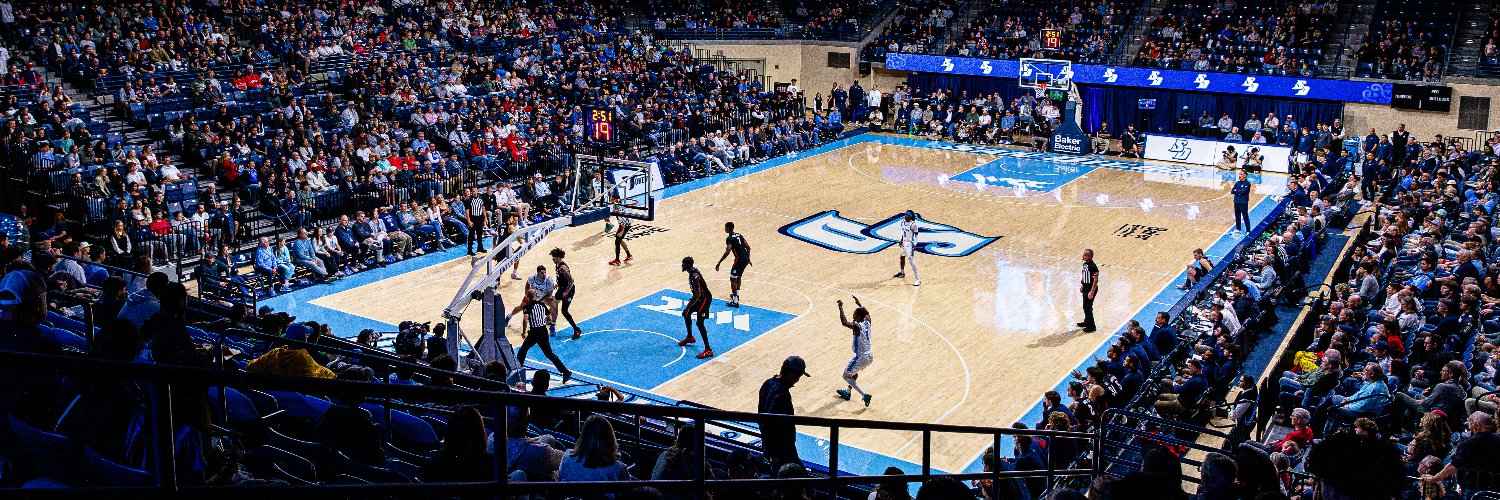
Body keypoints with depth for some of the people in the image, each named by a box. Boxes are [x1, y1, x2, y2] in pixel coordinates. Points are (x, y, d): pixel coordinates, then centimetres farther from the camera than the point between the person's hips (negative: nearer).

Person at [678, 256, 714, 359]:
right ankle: (690, 338, 44)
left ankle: (708, 350, -12)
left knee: (699, 323, -14)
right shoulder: (692, 271, 2)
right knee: (687, 314, 22)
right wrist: (692, 299, 30)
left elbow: (698, 295, -33)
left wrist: (687, 308, -32)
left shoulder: (694, 276, -28)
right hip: (700, 297, 11)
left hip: (705, 298, -11)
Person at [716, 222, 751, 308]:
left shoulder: (729, 239, -10)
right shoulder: (739, 235, 14)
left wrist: (719, 263, -22)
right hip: (746, 258, 8)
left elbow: (727, 252, -24)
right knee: (738, 276, 29)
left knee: (733, 279, 0)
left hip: (740, 259, -8)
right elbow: (748, 247, 15)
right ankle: (736, 295, 42)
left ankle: (735, 302, -2)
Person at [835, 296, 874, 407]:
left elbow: (844, 322, -37)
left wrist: (841, 307, -29)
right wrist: (859, 304, 28)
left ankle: (864, 395, -6)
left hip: (861, 357, -8)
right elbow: (867, 313, 21)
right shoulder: (867, 322, -2)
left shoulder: (857, 327, -24)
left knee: (846, 376, 8)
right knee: (853, 372, 31)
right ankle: (847, 392, 45)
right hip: (869, 356, 8)